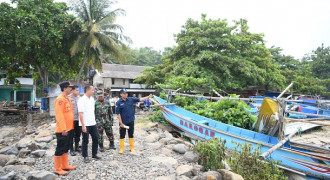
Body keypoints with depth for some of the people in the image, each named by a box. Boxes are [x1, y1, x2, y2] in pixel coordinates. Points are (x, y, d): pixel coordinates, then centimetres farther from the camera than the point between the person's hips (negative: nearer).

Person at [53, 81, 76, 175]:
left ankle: (65, 165, 30)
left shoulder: (67, 98, 14)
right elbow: (59, 114, -22)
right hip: (62, 130, -10)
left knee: (66, 148, 18)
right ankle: (57, 169, 12)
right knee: (60, 149, 1)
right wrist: (63, 128, -24)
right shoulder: (60, 99, -16)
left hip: (69, 128, 10)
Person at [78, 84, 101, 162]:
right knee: (85, 141, 5)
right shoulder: (82, 100, -15)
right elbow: (81, 113, -18)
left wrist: (94, 120, 16)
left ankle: (94, 154, 25)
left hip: (93, 123, 7)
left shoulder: (92, 99, 9)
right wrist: (83, 125, -20)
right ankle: (85, 156, 20)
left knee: (95, 138, 11)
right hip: (85, 125, -7)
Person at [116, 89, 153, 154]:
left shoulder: (131, 99, -1)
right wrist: (121, 123, -13)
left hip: (131, 121, 3)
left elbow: (140, 99, 4)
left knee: (131, 135, 13)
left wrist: (148, 97, -3)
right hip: (123, 122, -3)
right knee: (122, 135, 7)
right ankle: (121, 149, 20)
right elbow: (118, 113, -11)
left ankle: (132, 148, 25)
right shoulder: (118, 103, -11)